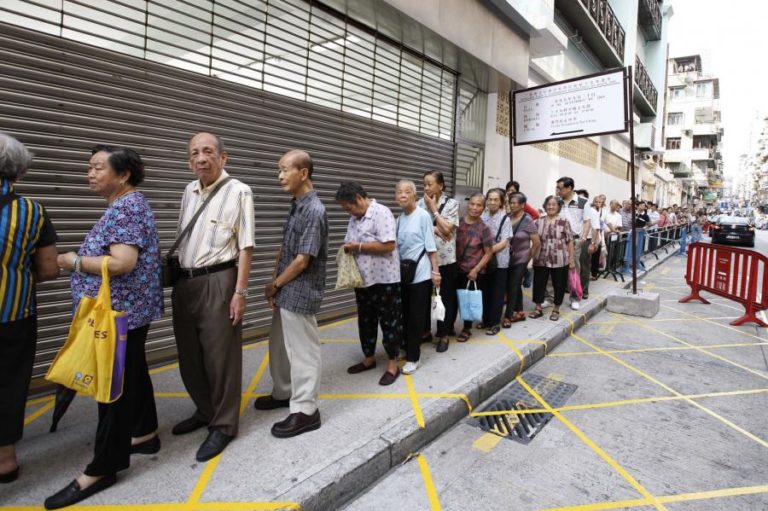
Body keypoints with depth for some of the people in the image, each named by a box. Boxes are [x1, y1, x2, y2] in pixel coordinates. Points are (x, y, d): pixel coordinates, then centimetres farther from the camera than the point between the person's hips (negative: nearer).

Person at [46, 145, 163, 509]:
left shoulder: (126, 207, -17)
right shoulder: (125, 204, 15)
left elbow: (123, 263, -26)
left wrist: (73, 261, -13)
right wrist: (83, 259, 9)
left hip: (121, 312, -10)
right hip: (127, 310, 10)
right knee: (132, 374, 19)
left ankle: (102, 468, 11)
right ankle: (145, 434, 34)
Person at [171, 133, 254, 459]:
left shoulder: (238, 192, -8)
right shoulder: (189, 192, 13)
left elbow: (245, 246, -12)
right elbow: (182, 239, 19)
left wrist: (240, 291, -16)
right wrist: (175, 279, 16)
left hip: (217, 282, -7)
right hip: (184, 282, 7)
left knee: (220, 356, 2)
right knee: (189, 355, 17)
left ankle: (223, 425, 20)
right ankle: (205, 411, 38)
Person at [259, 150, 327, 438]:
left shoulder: (314, 211, -20)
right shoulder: (296, 206, 9)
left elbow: (302, 261, -20)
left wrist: (274, 285, -7)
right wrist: (275, 284, 5)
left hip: (300, 295, -9)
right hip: (285, 293, 9)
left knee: (302, 352, 4)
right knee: (280, 346, 22)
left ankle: (305, 411, 19)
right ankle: (283, 393, 42)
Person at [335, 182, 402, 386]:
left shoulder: (381, 213, -15)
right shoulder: (354, 218, 12)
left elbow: (389, 245, -23)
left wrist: (358, 246, -18)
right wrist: (348, 248, -3)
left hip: (384, 279, -8)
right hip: (363, 279, 9)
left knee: (389, 322, 4)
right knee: (365, 321, 17)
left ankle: (393, 364, 16)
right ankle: (369, 358, 33)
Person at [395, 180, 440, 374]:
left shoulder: (422, 215, -9)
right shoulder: (399, 218, 9)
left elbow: (431, 246, -10)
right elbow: (397, 246, 12)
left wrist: (435, 271, -12)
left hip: (420, 273, -6)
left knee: (416, 316, 0)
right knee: (405, 314, 13)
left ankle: (413, 357, 10)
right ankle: (409, 350, 28)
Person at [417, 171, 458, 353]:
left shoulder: (451, 203, -4)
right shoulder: (421, 202, 4)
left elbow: (446, 229, -12)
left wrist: (433, 209, -10)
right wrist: (435, 229, -16)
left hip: (445, 258, -2)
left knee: (446, 296, 6)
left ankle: (444, 335, 18)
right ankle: (426, 330, 25)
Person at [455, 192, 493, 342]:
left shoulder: (483, 228, -10)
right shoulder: (458, 222, -2)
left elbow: (489, 253, -7)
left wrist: (475, 270, -13)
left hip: (474, 272, -2)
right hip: (457, 269, 3)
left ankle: (467, 329, 29)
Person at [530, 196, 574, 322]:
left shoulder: (564, 222, -3)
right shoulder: (539, 222, 5)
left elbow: (570, 241, -4)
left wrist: (572, 259, -6)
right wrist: (532, 256, 5)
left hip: (560, 260, -2)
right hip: (541, 260, 3)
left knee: (559, 285, 7)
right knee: (539, 283, 7)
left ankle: (556, 310, 23)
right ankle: (538, 308, 21)